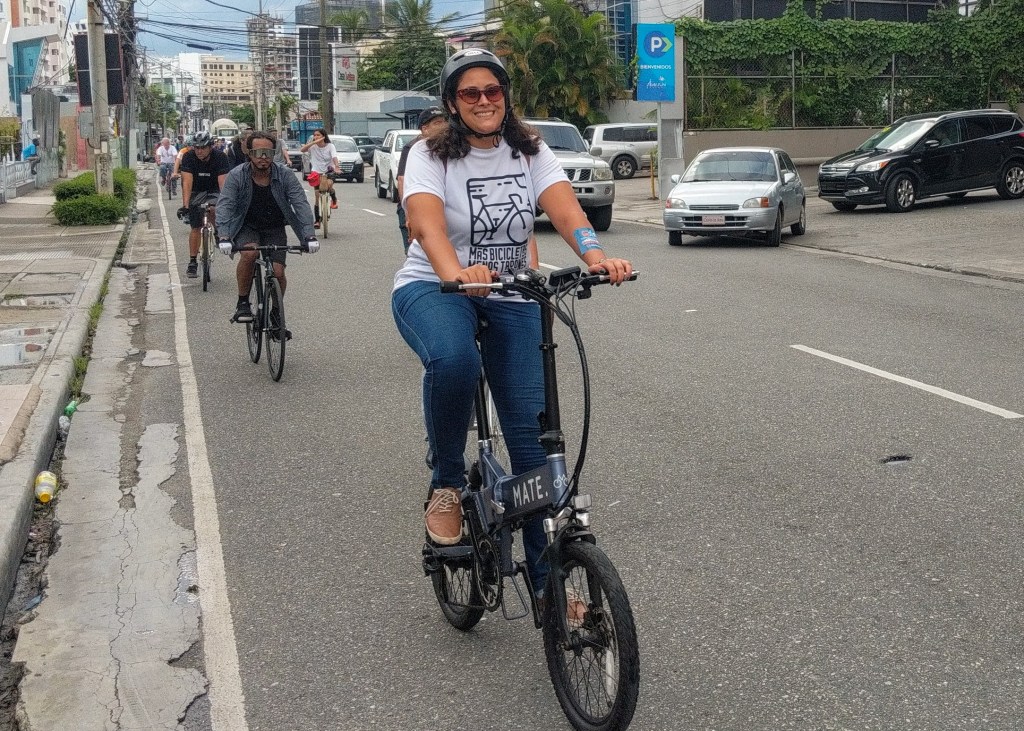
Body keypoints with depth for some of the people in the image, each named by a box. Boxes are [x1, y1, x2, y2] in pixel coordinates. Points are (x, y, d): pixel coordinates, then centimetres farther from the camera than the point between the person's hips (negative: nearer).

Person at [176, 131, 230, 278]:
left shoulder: (220, 157, -25)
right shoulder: (189, 157, -23)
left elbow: (222, 182, -32)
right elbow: (187, 182, -31)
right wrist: (185, 205, -42)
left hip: (213, 190, 1)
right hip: (196, 192, -1)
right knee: (196, 227, -6)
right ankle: (192, 262, 2)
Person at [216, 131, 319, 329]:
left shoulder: (285, 175, -15)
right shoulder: (237, 176, -17)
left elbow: (301, 204, -21)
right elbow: (224, 206, -25)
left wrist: (310, 236, -35)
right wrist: (224, 237, -42)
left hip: (275, 229, 1)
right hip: (246, 227, -1)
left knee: (278, 272, -12)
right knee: (250, 253, -32)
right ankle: (242, 303, -13)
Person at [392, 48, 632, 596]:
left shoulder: (530, 152, 2)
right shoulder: (431, 156, -8)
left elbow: (565, 208, -16)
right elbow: (427, 222, -27)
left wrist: (596, 256, -38)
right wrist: (455, 272, -49)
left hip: (510, 298, 3)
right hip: (432, 289, -3)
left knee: (532, 429, -6)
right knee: (453, 360, -39)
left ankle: (548, 580, 4)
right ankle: (446, 484, -12)